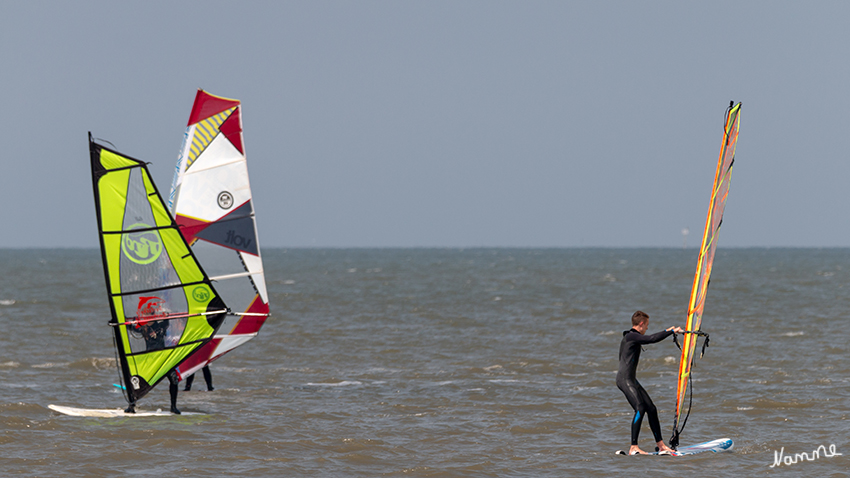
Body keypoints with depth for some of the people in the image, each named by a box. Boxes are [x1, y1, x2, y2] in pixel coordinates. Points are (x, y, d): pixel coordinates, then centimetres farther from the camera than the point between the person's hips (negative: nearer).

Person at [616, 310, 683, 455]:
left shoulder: (632, 337, 21)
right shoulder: (631, 336, -11)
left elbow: (649, 339, 40)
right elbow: (652, 339, -22)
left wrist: (667, 331, 48)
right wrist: (672, 331, -14)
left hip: (632, 380, 11)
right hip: (624, 379, -11)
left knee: (651, 409, 6)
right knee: (640, 409, -22)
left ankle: (661, 445, 10)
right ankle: (634, 448, -26)